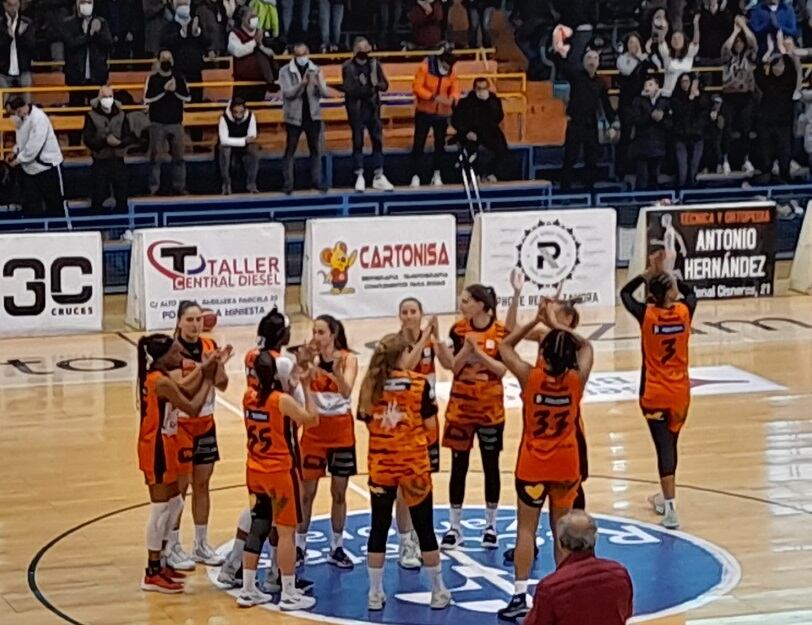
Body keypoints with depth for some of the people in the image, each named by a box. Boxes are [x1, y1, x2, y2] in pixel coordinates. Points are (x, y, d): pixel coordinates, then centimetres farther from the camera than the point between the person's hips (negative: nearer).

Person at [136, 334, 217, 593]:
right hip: (157, 449, -10)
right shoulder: (161, 382, -22)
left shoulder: (155, 378, 8)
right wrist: (207, 381, -11)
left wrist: (204, 373, 1)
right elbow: (192, 407, -22)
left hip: (162, 447, 10)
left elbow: (186, 395, 11)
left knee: (174, 503, 18)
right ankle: (152, 574, 3)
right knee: (161, 508, -3)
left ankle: (158, 562, 27)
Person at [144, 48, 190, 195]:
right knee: (155, 156, -2)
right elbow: (147, 99, -10)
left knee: (178, 155, 3)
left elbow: (187, 97, 2)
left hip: (176, 123, 2)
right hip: (157, 123, -2)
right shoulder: (152, 78, -1)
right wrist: (164, 90, -17)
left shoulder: (179, 78, 7)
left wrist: (175, 90, -14)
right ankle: (154, 187, 2)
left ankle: (179, 186, 10)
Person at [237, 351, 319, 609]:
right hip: (281, 474, -6)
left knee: (257, 528, 15)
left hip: (255, 472, 6)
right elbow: (312, 419, -11)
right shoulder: (282, 401, -20)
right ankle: (289, 595, 6)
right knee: (286, 531, 1)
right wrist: (305, 387, -5)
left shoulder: (248, 397, -2)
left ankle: (248, 590, 18)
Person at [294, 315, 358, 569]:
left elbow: (346, 390, -25)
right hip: (315, 429, 0)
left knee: (339, 492, 8)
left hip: (341, 430, 0)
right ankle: (299, 546, 14)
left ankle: (337, 548, 19)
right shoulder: (311, 357, -8)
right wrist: (302, 367, -44)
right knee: (307, 492, 4)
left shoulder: (348, 358, -9)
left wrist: (337, 371, -46)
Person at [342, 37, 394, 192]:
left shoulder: (375, 64, 6)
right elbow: (350, 89, -12)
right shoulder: (348, 67, -4)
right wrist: (367, 88, -17)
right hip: (356, 109, -3)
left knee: (378, 140, 3)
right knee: (358, 142, 2)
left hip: (373, 108, 3)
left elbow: (385, 85, 5)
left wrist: (376, 84, -16)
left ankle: (378, 176, 9)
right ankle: (359, 177, 6)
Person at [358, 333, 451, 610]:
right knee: (424, 528, 9)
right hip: (414, 464, -2)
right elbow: (430, 425, -7)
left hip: (380, 465, 2)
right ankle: (438, 592, 18)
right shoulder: (419, 383, -11)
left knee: (379, 529, 10)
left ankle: (375, 594, 13)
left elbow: (366, 420, 0)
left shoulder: (370, 384, -5)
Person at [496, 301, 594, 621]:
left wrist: (536, 320, 2)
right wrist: (556, 323, 10)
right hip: (566, 466, 2)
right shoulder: (577, 379, -12)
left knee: (526, 529, 3)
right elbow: (586, 347, 9)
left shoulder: (530, 377, -16)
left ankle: (520, 596, -2)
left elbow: (505, 346, 0)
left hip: (533, 466, -2)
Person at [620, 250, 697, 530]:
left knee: (665, 447, -5)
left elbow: (625, 293, 6)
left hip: (655, 394, -3)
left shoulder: (647, 315, -13)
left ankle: (670, 509, -11)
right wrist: (666, 275, 9)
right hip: (680, 393, 3)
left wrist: (649, 273, 5)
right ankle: (665, 498, 35)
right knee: (670, 443, 19)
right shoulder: (684, 312, -8)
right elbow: (690, 292, 17)